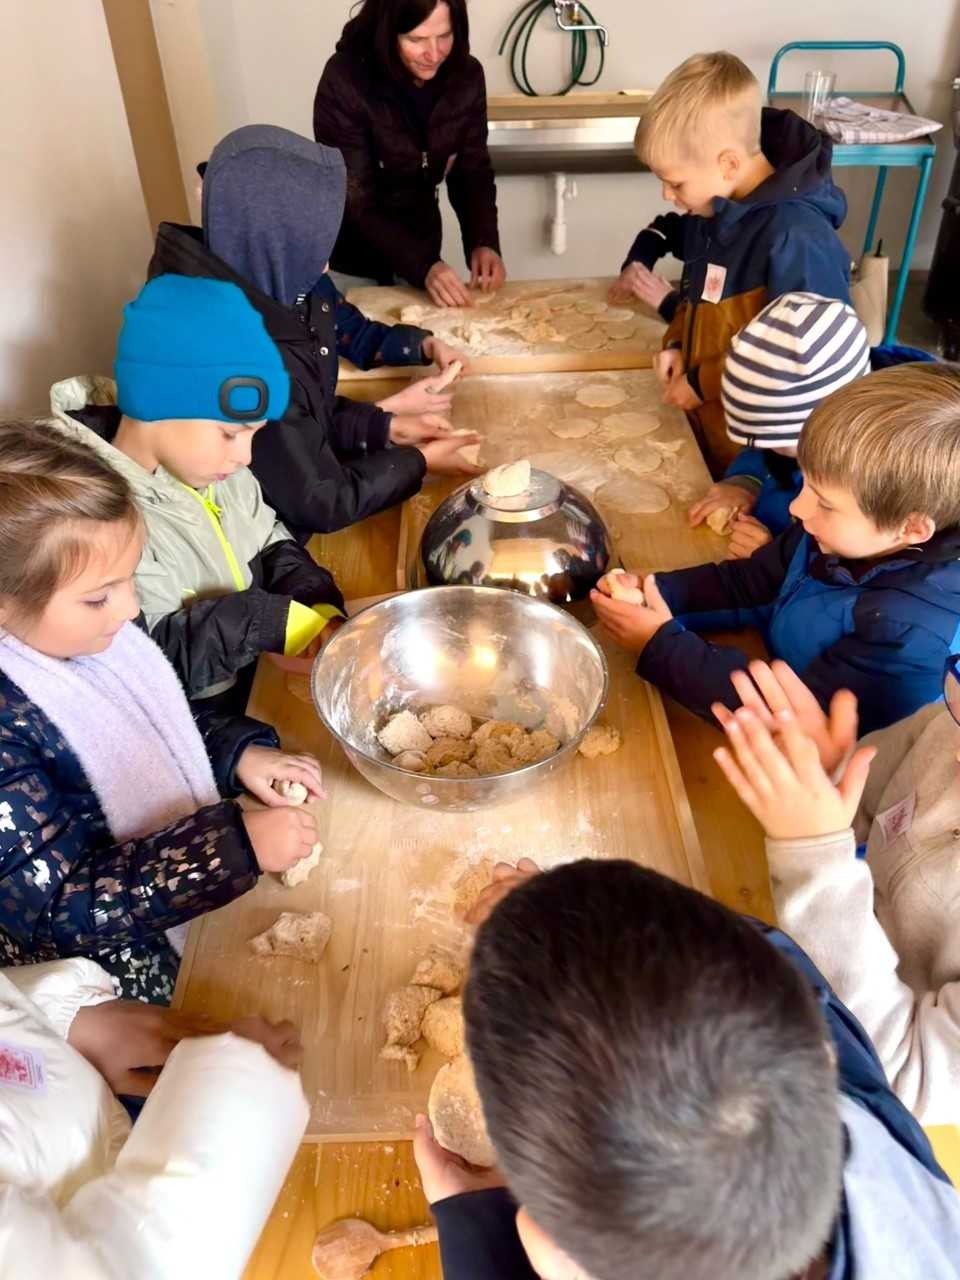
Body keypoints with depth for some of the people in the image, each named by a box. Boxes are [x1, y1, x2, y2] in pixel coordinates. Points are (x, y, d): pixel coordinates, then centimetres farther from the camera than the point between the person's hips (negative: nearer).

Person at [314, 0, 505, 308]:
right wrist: (422, 266, -35)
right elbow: (355, 201, -24)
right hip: (349, 262, -4)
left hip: (418, 249, 4)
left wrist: (484, 243, -21)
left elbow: (473, 172, -3)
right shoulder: (344, 81, -23)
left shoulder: (466, 76, -10)